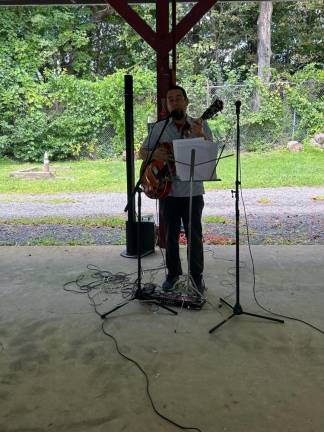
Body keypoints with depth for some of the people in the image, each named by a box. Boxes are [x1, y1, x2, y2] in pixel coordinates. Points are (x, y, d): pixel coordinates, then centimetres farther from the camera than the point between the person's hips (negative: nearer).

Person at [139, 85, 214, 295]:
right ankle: (173, 273, 26)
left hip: (192, 191, -1)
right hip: (167, 190, 2)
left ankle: (197, 275, 19)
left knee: (195, 235, 4)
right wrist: (154, 154, -14)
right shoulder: (159, 127, 5)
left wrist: (201, 136, -27)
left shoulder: (200, 126, 1)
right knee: (171, 234, 10)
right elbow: (142, 152, 9)